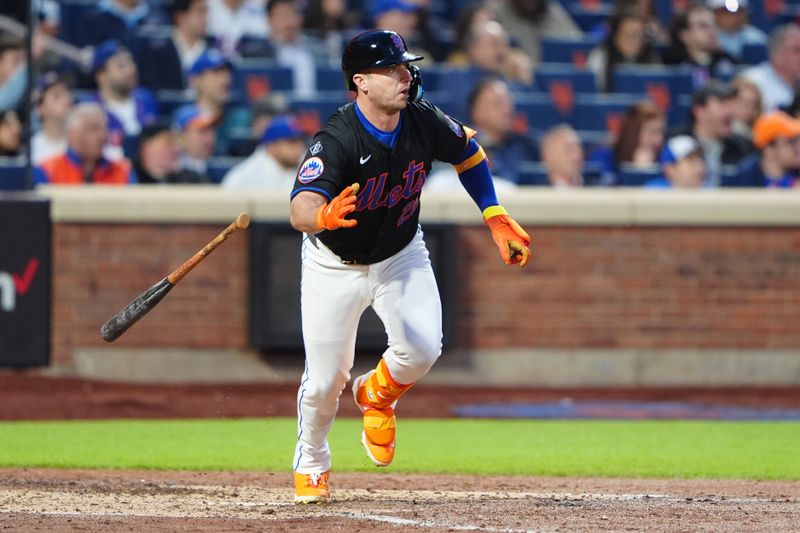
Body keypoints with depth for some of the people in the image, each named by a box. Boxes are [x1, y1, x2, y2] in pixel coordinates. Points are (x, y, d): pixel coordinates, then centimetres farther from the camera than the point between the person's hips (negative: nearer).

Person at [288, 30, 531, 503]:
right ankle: (311, 464, 30)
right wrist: (325, 216, -70)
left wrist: (497, 218, 0)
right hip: (335, 265, -3)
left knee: (423, 348, -19)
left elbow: (469, 153, 5)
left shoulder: (425, 122, -18)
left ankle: (377, 395, 17)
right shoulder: (336, 141, -32)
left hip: (401, 256, 3)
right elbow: (299, 210, -47)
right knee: (325, 380, 0)